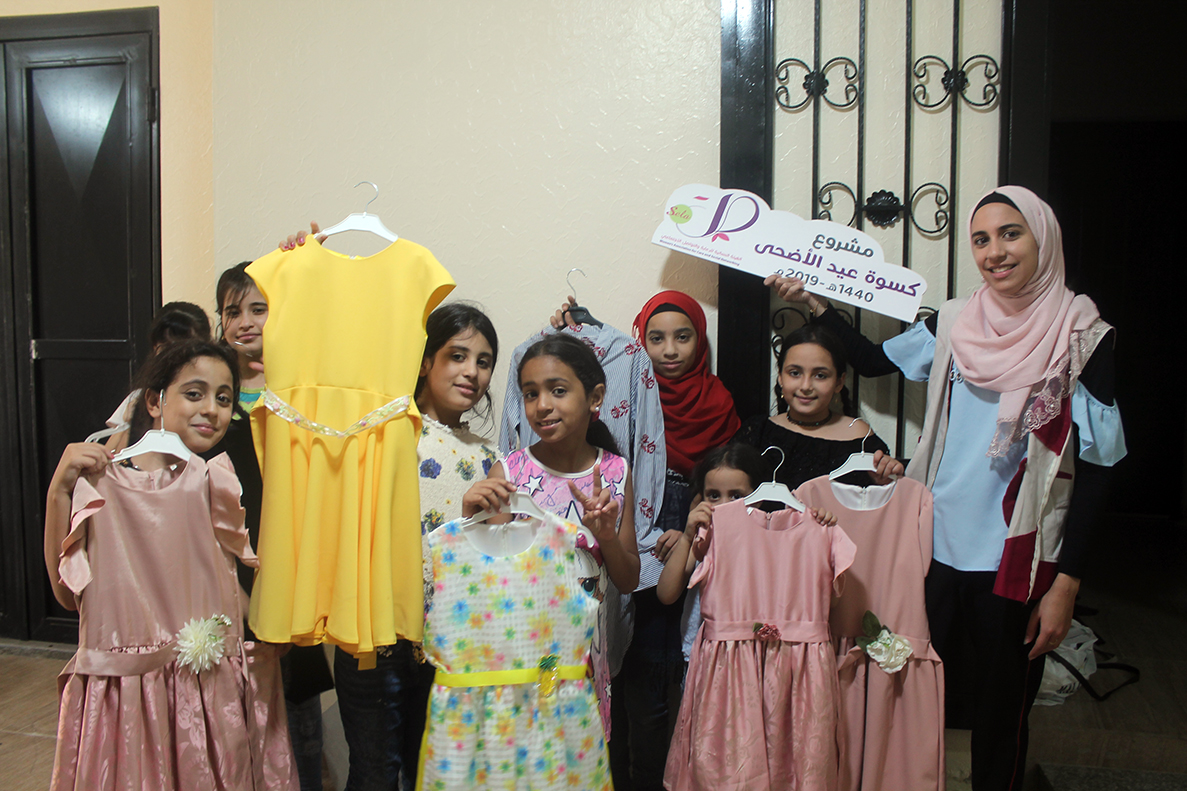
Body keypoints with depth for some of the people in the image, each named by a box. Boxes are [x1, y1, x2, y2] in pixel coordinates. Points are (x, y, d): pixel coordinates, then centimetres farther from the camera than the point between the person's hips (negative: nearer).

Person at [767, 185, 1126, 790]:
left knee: (1000, 716, 11)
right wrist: (814, 304, 6)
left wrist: (1066, 584, -10)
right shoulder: (955, 322, 3)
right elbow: (874, 360, 19)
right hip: (938, 549, 3)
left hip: (1017, 561, -3)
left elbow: (1094, 469, -7)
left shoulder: (1082, 336, -7)